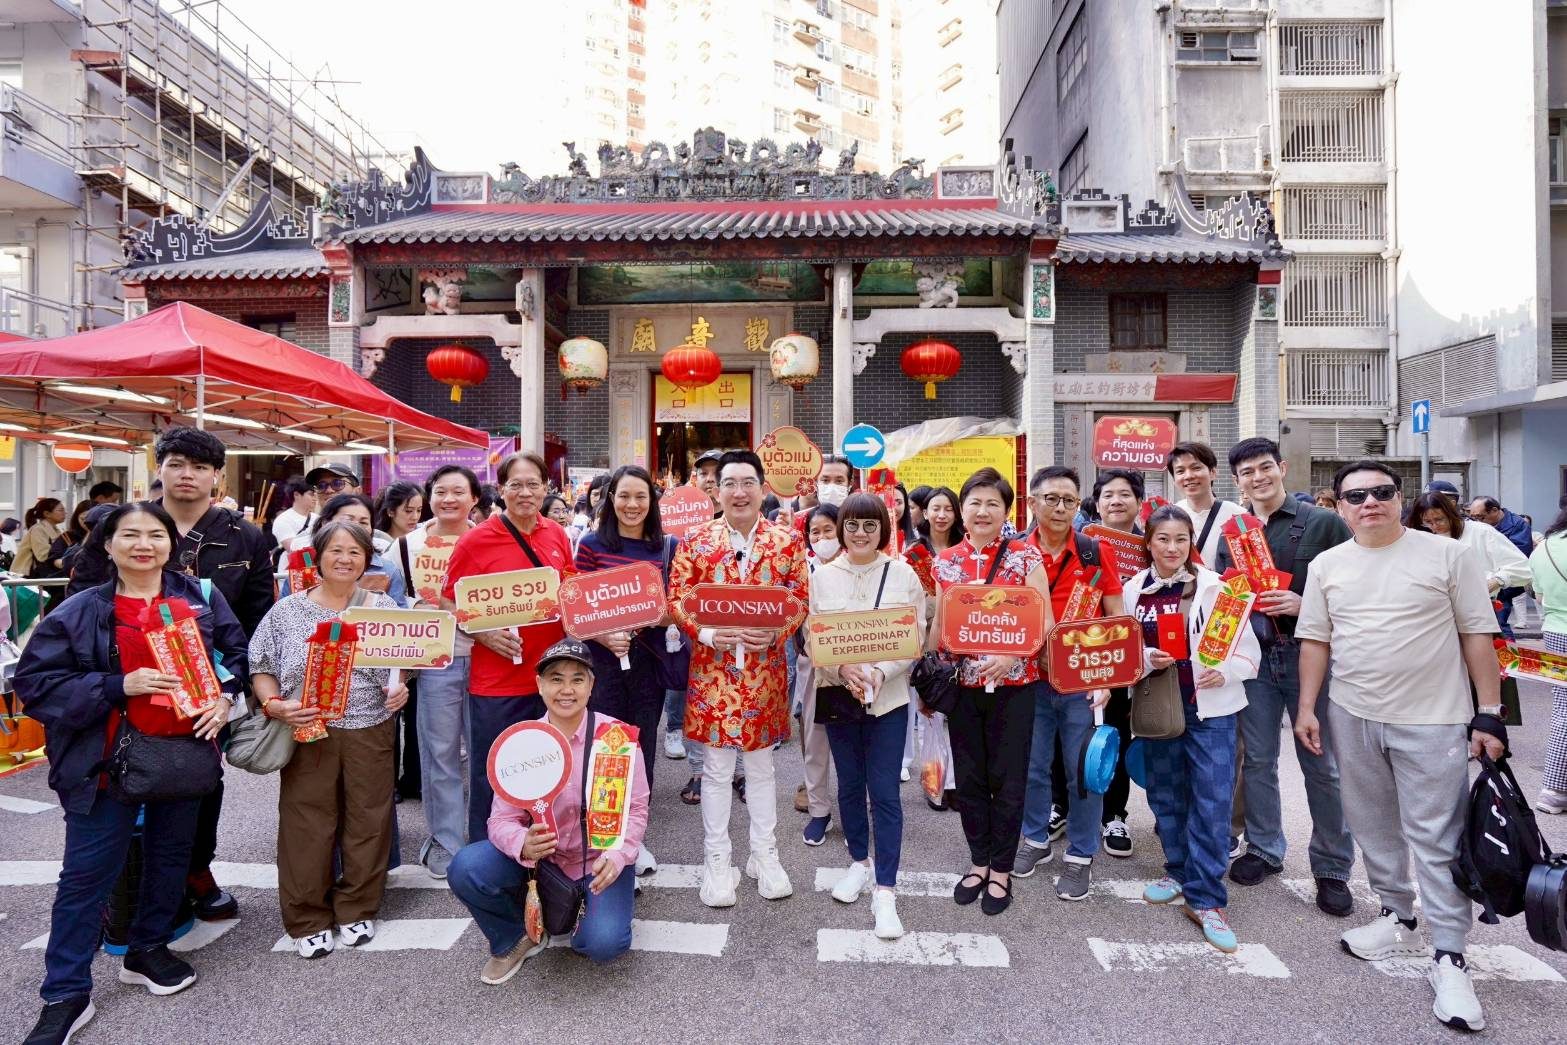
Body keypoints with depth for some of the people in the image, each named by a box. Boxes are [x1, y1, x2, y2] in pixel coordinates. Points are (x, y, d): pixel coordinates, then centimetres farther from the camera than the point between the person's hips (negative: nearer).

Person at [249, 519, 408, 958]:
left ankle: (358, 910, 26)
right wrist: (275, 704, -12)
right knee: (306, 824, 5)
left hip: (370, 731, 1)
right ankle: (307, 920, 23)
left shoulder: (383, 608, 4)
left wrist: (399, 689, -10)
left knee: (367, 821, 8)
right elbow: (261, 667, 5)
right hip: (307, 734, 0)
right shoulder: (288, 610, 3)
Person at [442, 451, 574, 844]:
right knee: (492, 781, 8)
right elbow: (448, 604, -3)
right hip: (496, 682, -4)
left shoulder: (557, 535, 5)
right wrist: (484, 634, -17)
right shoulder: (476, 540, -8)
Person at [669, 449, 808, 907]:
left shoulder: (788, 541, 0)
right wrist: (706, 633, -17)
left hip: (766, 669, 1)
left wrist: (775, 631, -16)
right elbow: (676, 598, -2)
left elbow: (799, 600, 1)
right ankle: (717, 860, 24)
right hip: (712, 667, -1)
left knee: (761, 765, 15)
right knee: (716, 769, 8)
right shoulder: (695, 540, -1)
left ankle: (764, 854, 30)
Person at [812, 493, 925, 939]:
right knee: (850, 784, 15)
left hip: (889, 696, -2)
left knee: (885, 792, -1)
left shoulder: (904, 574, -2)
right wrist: (843, 670, -19)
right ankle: (859, 862, 35)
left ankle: (885, 891, 8)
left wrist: (881, 672, -18)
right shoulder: (822, 576, 0)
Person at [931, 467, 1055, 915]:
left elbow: (1045, 622, -8)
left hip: (1013, 684, -3)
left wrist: (1010, 655, -23)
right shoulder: (946, 561, 4)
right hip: (963, 684, 3)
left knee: (1007, 779, 7)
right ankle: (979, 861, 31)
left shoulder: (1025, 557, -5)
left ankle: (1001, 870, 25)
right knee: (969, 777, 12)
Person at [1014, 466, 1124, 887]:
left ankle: (1080, 855, 24)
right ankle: (1035, 838, 33)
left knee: (1083, 771, 7)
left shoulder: (1095, 552, -3)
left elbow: (1117, 620, -1)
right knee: (1033, 765, 13)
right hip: (1030, 679, 1)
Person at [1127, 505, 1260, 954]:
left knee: (1211, 803, -2)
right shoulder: (1134, 591, 2)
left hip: (1209, 707, -3)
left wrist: (1226, 671, -18)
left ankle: (1206, 899, 9)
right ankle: (1180, 872, 33)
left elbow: (1247, 647, -1)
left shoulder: (1213, 587, -6)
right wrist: (1147, 659, -12)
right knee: (1165, 795, 14)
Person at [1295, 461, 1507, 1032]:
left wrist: (1489, 714, -6)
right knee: (1374, 827, 14)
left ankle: (1449, 959, 12)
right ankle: (1398, 920, 33)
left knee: (1436, 840, 1)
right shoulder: (1327, 566, 5)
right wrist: (1307, 708, 3)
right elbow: (1315, 641, 7)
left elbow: (1477, 635, -3)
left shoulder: (1448, 555, -4)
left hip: (1433, 721, -3)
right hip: (1352, 719, 4)